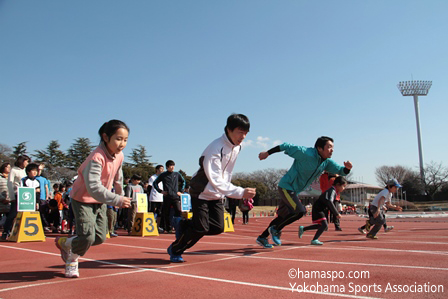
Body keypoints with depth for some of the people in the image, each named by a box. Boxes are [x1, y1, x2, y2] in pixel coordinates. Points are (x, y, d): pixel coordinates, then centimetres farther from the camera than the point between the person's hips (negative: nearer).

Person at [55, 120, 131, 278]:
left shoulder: (119, 156, -6)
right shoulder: (97, 158, -30)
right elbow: (93, 187, -39)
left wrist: (121, 194, 26)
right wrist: (117, 200, -43)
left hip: (100, 201, 7)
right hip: (83, 199, -7)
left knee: (100, 237, 5)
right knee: (87, 237, -17)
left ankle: (64, 243, 31)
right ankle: (72, 259, 18)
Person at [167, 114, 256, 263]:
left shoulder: (237, 147, -3)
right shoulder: (215, 149, -29)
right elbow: (216, 181, -34)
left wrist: (223, 193, 13)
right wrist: (241, 192, -40)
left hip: (217, 195, 7)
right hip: (201, 193, -7)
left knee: (218, 228, 1)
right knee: (201, 228, -11)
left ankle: (185, 226, 25)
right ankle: (174, 250, 15)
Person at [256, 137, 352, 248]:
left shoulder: (327, 162, 0)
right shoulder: (306, 153, -23)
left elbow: (341, 171, 3)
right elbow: (286, 146, -16)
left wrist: (347, 168, -21)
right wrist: (267, 153, -13)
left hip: (294, 191, 9)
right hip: (286, 186, -9)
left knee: (284, 216, 14)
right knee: (300, 211, -22)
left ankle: (262, 237, 27)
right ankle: (275, 229, -2)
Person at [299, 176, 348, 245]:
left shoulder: (334, 192, 10)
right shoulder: (332, 191, -21)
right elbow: (329, 203, -36)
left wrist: (335, 214, 17)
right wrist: (337, 214, -35)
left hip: (322, 210, 10)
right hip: (318, 209, -10)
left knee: (321, 225, 21)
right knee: (324, 225, -19)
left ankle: (302, 228, 30)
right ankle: (314, 240, -12)